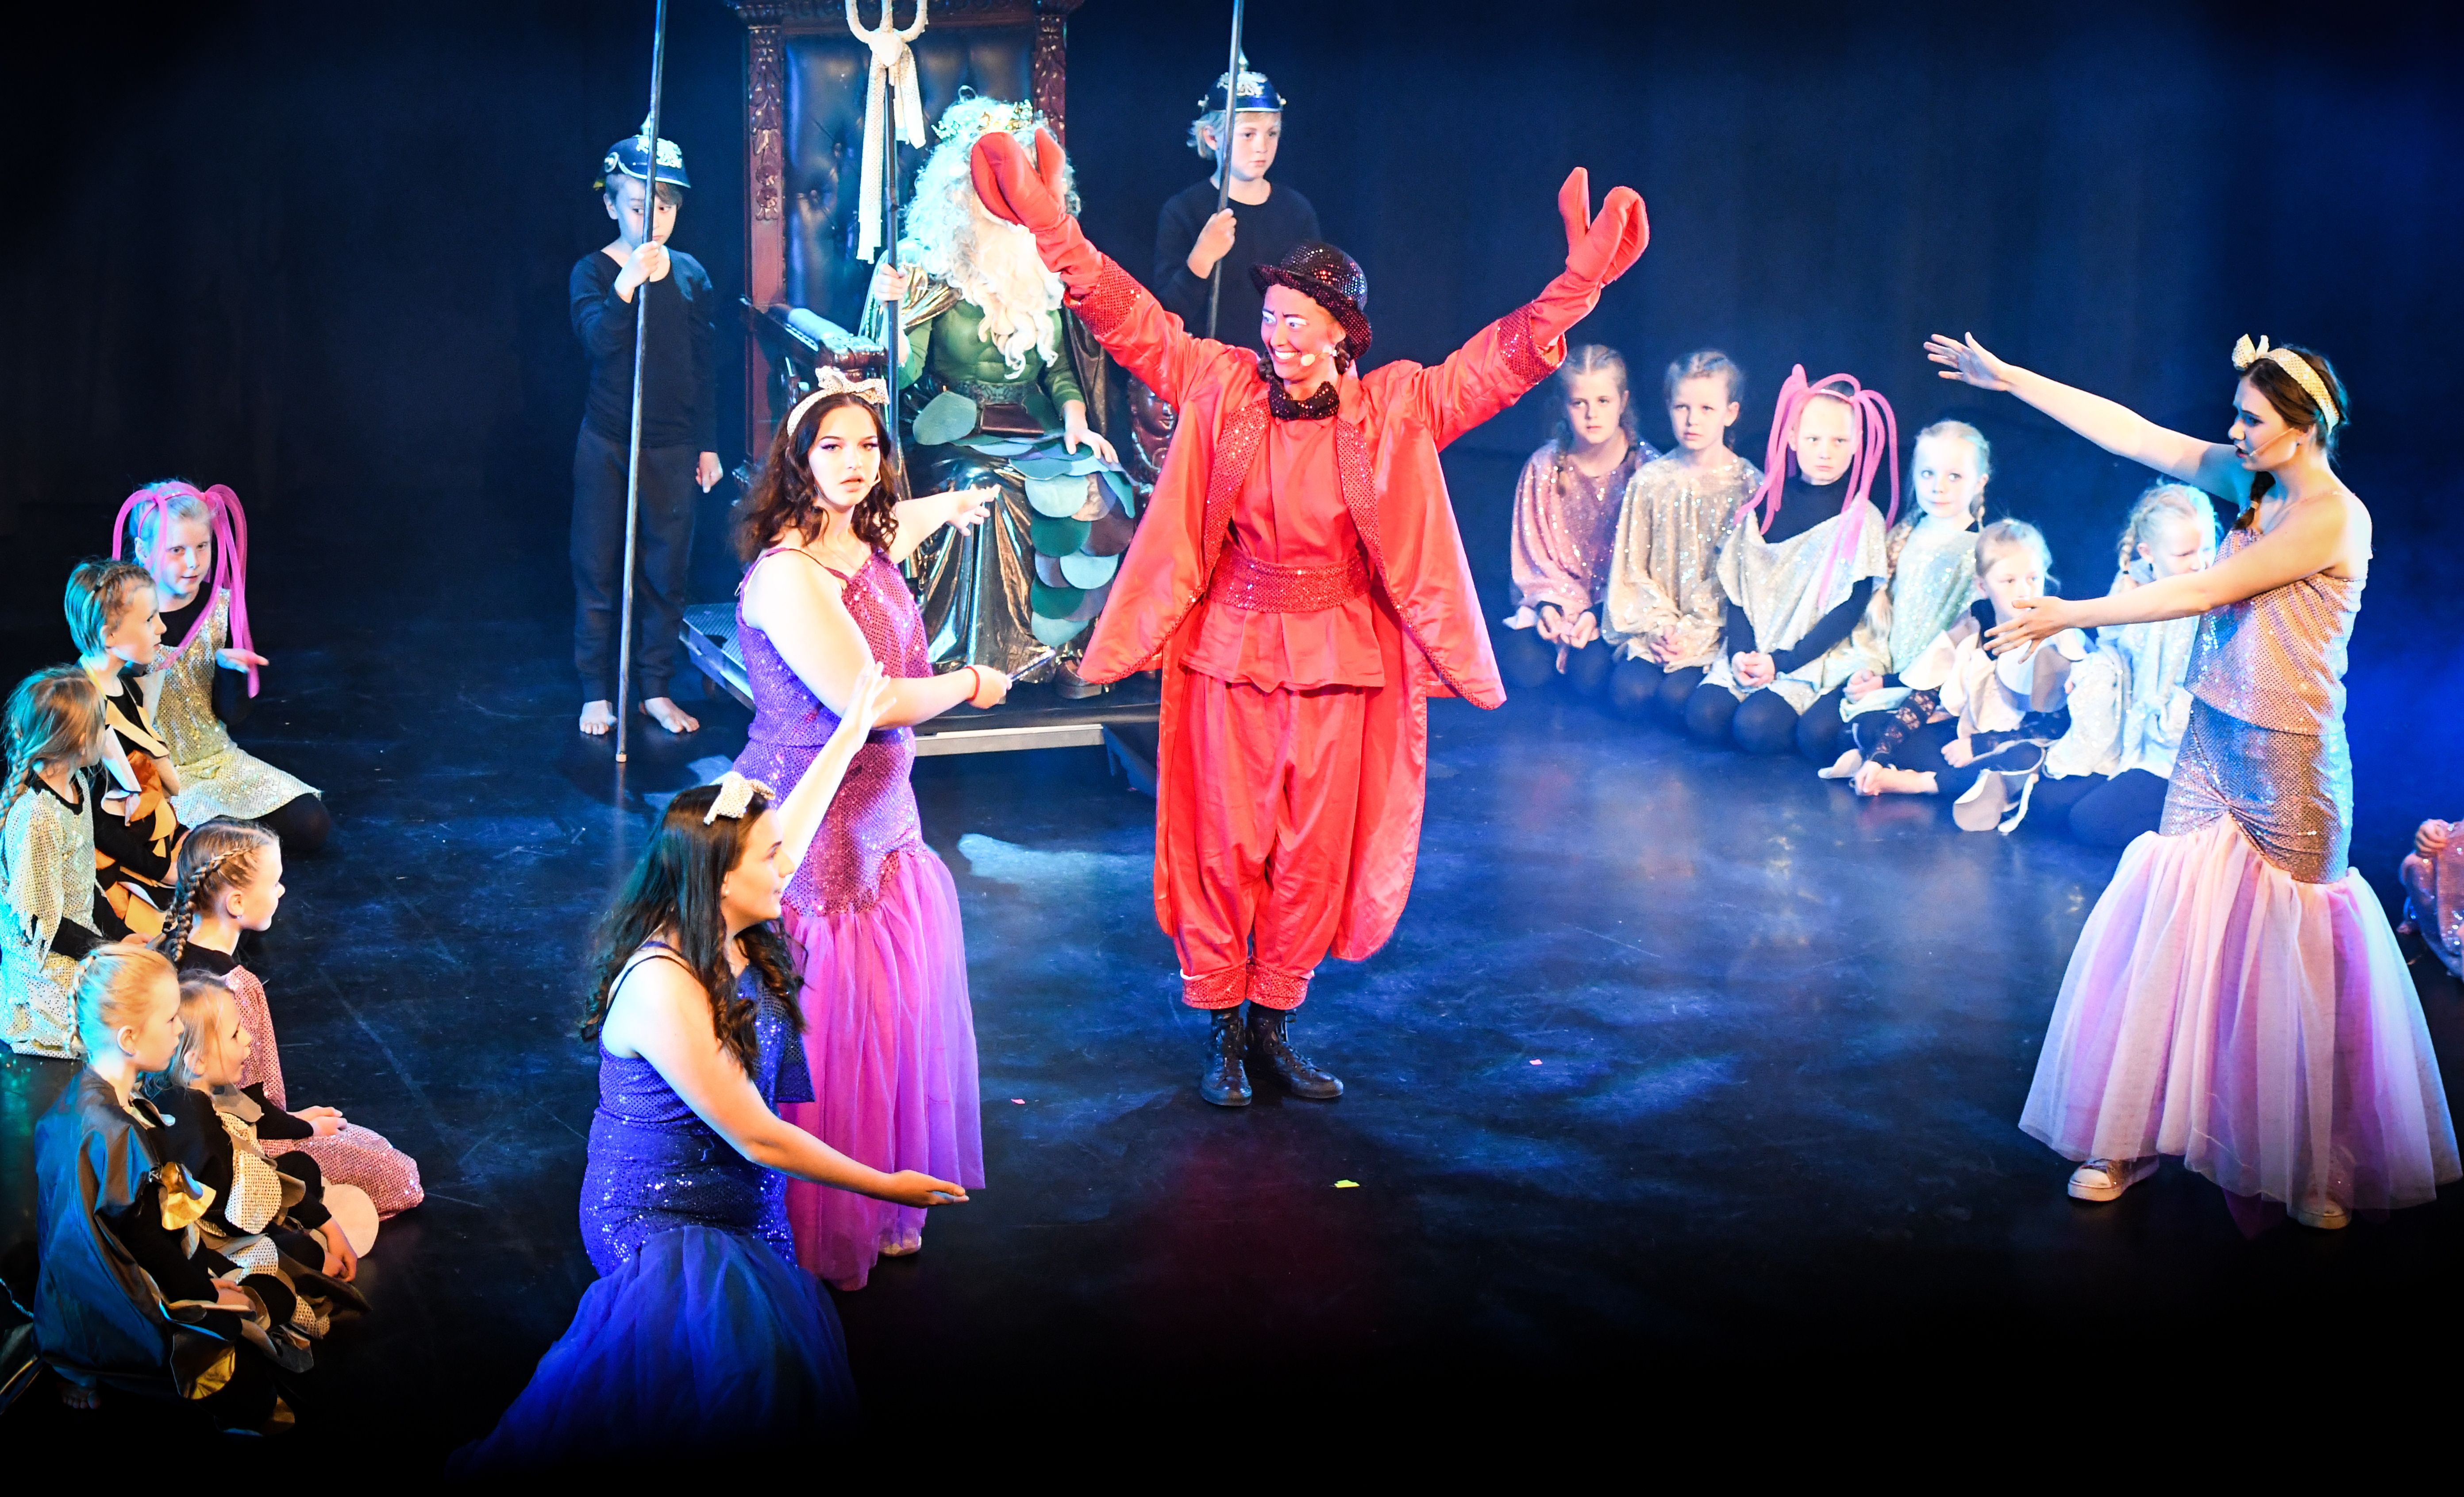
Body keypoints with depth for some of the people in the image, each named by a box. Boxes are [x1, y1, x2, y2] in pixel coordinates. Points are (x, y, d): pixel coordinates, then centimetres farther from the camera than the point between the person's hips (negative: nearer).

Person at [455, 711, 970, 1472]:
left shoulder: (734, 938, 0)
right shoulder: (663, 984, -23)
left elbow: (789, 828, 22)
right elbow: (757, 1139, -17)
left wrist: (855, 726, 30)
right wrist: (886, 1186, -8)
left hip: (742, 1204, 8)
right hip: (658, 1217, -8)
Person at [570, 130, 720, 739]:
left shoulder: (691, 275, 4)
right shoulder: (593, 272, -5)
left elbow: (704, 366, 10)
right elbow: (598, 338, -23)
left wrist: (708, 445, 10)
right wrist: (627, 285, -39)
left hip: (672, 447, 2)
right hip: (607, 443, -2)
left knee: (666, 569, 6)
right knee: (598, 569, 3)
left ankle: (657, 689, 18)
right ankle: (596, 691, 13)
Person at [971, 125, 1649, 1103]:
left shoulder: (1395, 409, -4)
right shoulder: (1224, 388, -3)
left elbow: (1502, 361, -7)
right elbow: (1130, 319, -1)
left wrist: (1579, 282, -19)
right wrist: (1054, 231, -10)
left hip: (1341, 659, 1)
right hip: (1232, 649, 0)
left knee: (1315, 849, 7)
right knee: (1223, 841, 4)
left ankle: (1275, 1023, 22)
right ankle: (1221, 1028, 18)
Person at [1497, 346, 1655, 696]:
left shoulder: (1645, 466, -9)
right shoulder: (1545, 466, -2)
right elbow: (1533, 550, 2)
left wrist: (1600, 613, -21)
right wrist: (1547, 603, -17)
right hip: (1557, 597, 2)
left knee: (1590, 674, -26)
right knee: (1524, 667, -22)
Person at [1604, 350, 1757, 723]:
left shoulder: (1748, 485, -1)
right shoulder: (1650, 481, 7)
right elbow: (1632, 567, 7)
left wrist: (1696, 633, -12)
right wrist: (1657, 627, -7)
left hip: (1715, 632, -2)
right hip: (1657, 628, 3)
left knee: (1676, 699, -27)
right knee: (1627, 694, -23)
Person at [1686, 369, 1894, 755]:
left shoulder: (1863, 520, -2)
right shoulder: (1767, 504, 8)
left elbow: (1849, 609, -7)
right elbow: (1739, 585, 7)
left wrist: (1782, 662, -14)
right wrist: (1741, 651, -10)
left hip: (1812, 659, -3)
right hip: (1750, 650, 4)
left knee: (1756, 726, -27)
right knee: (1704, 717, -22)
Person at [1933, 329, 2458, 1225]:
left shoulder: (2333, 518, -17)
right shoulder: (2249, 479, 5)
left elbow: (2202, 593, -19)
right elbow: (2131, 434, 4)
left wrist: (2069, 616, -16)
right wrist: (2010, 380, 2)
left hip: (2290, 760, -7)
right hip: (2212, 742, 7)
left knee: (2291, 951, 2)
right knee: (2170, 928, 5)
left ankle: (2318, 1167, 16)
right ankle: (2131, 1138, 13)